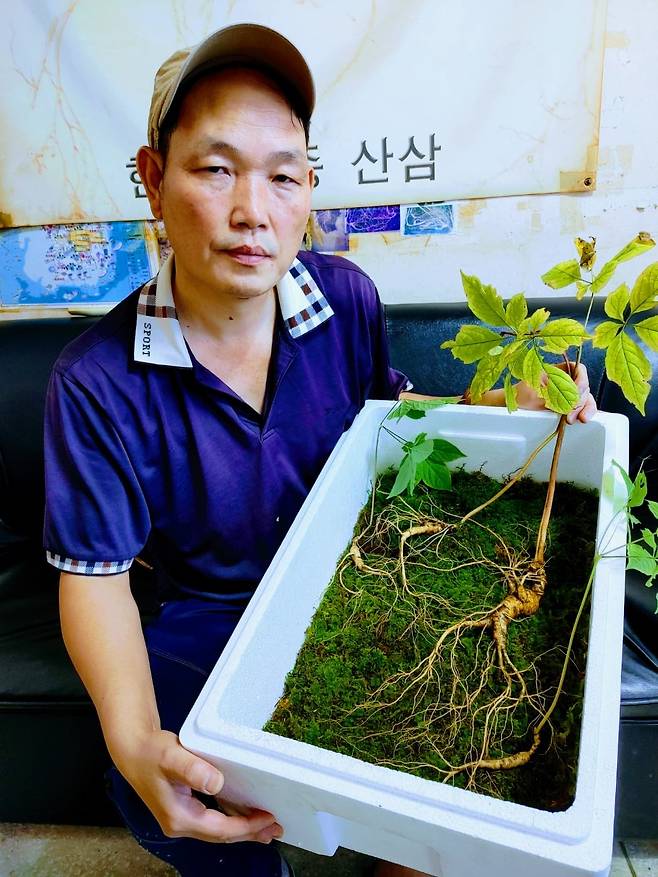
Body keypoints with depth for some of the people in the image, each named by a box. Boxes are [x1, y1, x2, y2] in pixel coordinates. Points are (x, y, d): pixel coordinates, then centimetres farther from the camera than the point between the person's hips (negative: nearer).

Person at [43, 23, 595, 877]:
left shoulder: (348, 298, -10)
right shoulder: (98, 382, -20)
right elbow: (94, 574, -16)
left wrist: (502, 408, -9)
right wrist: (135, 740, -32)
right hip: (205, 618, -2)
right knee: (166, 808, -21)